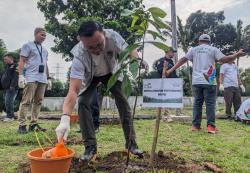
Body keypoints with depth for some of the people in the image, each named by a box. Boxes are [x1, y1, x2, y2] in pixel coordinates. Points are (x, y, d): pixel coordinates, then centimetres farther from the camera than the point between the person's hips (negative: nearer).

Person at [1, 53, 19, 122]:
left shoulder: (15, 66, -3)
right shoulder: (6, 66, 24)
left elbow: (15, 77, -15)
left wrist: (12, 86, -23)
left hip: (11, 88, -9)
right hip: (5, 88, 9)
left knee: (8, 102, -13)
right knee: (6, 103, 7)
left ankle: (10, 116, -7)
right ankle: (11, 115, 13)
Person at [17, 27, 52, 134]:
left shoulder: (45, 50, 23)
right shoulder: (28, 46, 4)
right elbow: (22, 61, -4)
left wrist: (48, 78, 20)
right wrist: (21, 75, -16)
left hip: (42, 79, 7)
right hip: (31, 78, -7)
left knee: (38, 102, 4)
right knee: (26, 101, -10)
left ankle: (33, 123, 9)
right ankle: (22, 125, -8)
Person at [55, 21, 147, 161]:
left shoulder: (113, 36, -37)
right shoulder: (80, 55, -42)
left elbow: (129, 51, -18)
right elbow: (73, 90, -48)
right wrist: (65, 119, -60)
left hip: (111, 72, 2)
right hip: (90, 77, -1)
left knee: (123, 101, -7)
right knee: (83, 102, -19)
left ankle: (131, 143, 4)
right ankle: (90, 147, -7)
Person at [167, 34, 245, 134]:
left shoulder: (194, 50, 11)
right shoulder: (213, 49, 4)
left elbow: (183, 60, 7)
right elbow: (224, 59, -5)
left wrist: (171, 70, 9)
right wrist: (237, 55, 8)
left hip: (196, 81, 3)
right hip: (209, 81, -3)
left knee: (197, 103, 10)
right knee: (210, 103, 2)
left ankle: (195, 125, 11)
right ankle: (210, 126, -1)